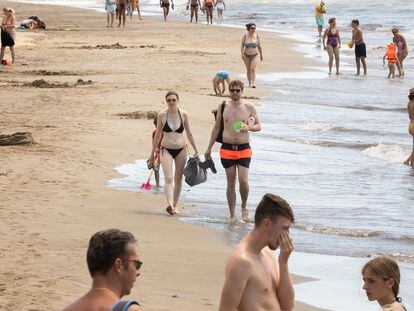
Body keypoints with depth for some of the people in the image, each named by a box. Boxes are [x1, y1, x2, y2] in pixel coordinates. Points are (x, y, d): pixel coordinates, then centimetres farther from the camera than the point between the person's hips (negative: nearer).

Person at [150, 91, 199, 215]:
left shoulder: (184, 115, -1)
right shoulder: (162, 115, -4)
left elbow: (189, 134, 4)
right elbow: (158, 135, 5)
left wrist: (196, 151, 3)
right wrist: (152, 153, 8)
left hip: (181, 149, 2)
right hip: (166, 149, -2)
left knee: (178, 179, 9)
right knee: (168, 178, -17)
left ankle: (175, 206, 19)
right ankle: (170, 204, -32)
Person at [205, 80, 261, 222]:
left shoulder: (249, 107, 0)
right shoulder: (223, 107, 4)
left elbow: (258, 126, 7)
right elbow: (216, 128, 12)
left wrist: (249, 127, -16)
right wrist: (209, 148, 12)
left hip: (244, 149, -1)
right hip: (227, 149, 1)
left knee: (243, 181, -12)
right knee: (231, 183, 5)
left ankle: (244, 207, 14)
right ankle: (232, 214, 13)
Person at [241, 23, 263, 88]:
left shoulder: (256, 36, 0)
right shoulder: (245, 36, -3)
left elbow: (259, 46, 9)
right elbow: (242, 46, -3)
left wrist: (261, 54, 16)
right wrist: (242, 54, -15)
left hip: (255, 55, -1)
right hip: (247, 56, 1)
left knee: (253, 69, -16)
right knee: (248, 70, 10)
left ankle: (253, 83, -21)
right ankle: (250, 83, 23)